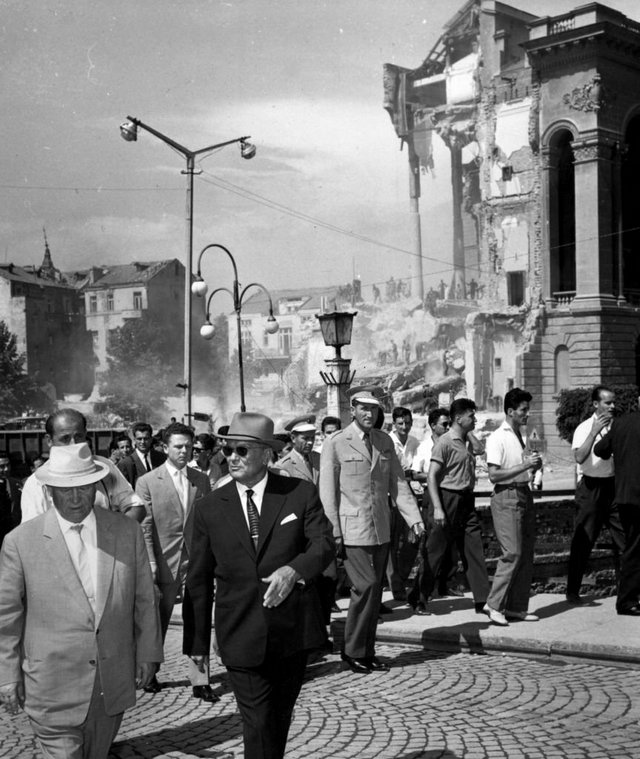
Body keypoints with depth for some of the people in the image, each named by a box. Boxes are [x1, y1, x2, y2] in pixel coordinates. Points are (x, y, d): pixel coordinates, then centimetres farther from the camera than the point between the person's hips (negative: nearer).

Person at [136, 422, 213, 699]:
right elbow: (144, 528, -5)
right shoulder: (147, 482, -3)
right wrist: (150, 564, -11)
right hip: (164, 563, -2)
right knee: (157, 623, 12)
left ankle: (200, 681, 8)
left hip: (196, 561, 2)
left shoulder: (201, 480, 7)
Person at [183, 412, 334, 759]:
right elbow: (199, 580, 4)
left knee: (280, 718, 16)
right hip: (241, 638, -1)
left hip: (293, 631, 1)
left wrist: (293, 569, -29)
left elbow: (324, 545, -8)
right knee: (259, 724, -2)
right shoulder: (209, 509, 0)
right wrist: (197, 640, 5)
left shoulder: (301, 493, -1)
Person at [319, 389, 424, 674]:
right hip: (352, 530, -6)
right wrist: (334, 534, -11)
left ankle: (367, 653, 21)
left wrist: (414, 517, -2)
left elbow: (397, 482, 10)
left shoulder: (384, 441, 10)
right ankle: (352, 651, 5)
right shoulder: (335, 444, -6)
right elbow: (327, 492, -6)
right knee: (366, 587, -12)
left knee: (375, 592, 10)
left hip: (381, 530, 6)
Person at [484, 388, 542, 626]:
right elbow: (493, 475, -17)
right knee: (512, 552, -12)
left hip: (524, 494, 9)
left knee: (526, 553, 8)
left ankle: (516, 606, 15)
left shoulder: (521, 436, 16)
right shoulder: (497, 438, -10)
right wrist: (525, 465, -18)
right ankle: (494, 604, -2)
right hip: (506, 497, -9)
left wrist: (535, 465, 4)